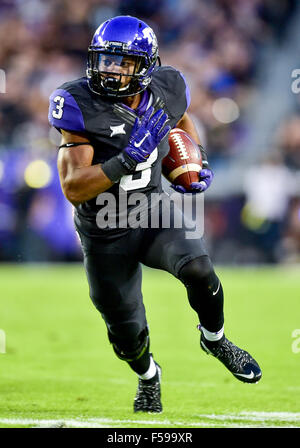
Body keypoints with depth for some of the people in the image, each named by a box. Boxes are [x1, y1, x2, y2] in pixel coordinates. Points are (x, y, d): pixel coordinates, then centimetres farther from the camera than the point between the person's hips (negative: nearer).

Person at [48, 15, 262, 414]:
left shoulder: (166, 90, -11)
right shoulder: (80, 106, -23)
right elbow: (73, 189, -27)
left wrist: (197, 164, 1)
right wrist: (127, 161, -38)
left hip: (154, 215, 2)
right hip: (105, 237, -2)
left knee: (197, 268, -28)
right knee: (128, 335, 8)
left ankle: (214, 339, 3)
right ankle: (148, 377, 45)